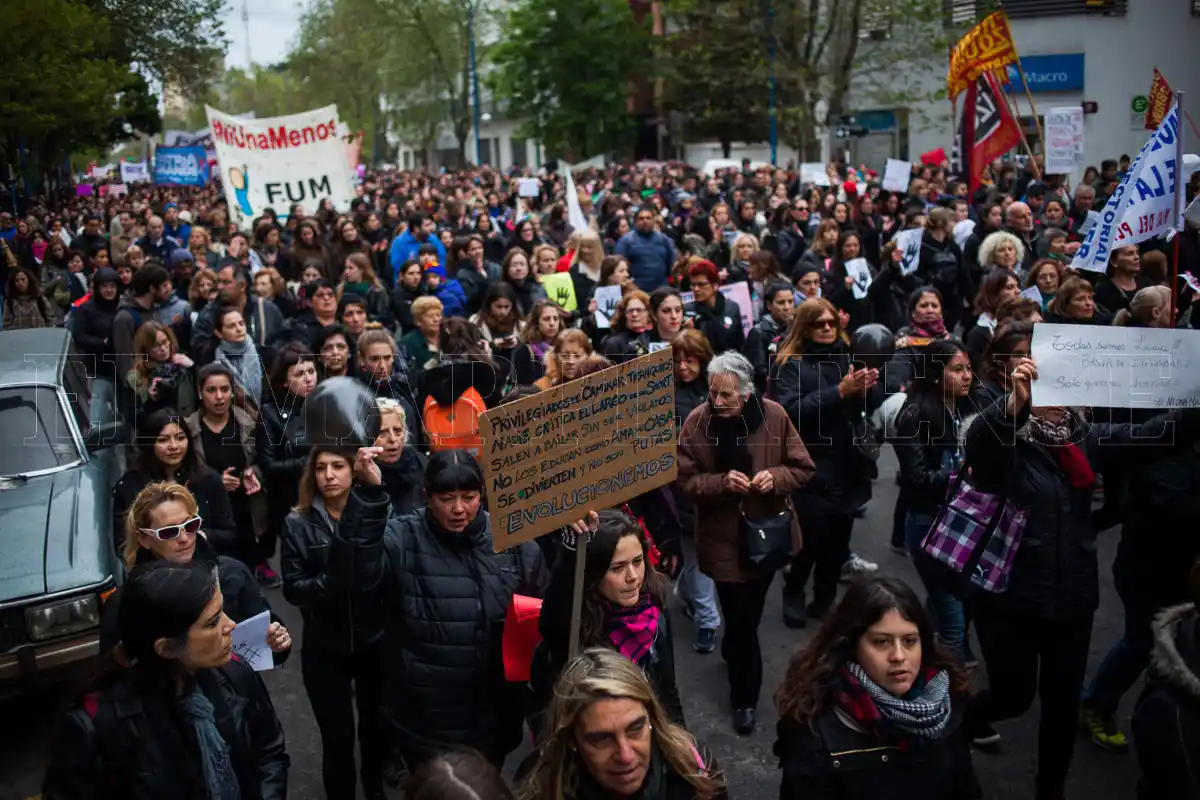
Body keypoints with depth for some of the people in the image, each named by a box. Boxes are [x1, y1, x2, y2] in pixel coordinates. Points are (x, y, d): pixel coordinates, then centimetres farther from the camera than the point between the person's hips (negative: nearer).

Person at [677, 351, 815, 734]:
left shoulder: (774, 415, -13)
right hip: (723, 536, -2)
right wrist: (722, 483, -28)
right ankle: (746, 696, 23)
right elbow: (685, 480, -11)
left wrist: (776, 477, -25)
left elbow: (802, 468, -5)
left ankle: (732, 653, 53)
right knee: (740, 618, 4)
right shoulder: (696, 422, -15)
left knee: (750, 614, 23)